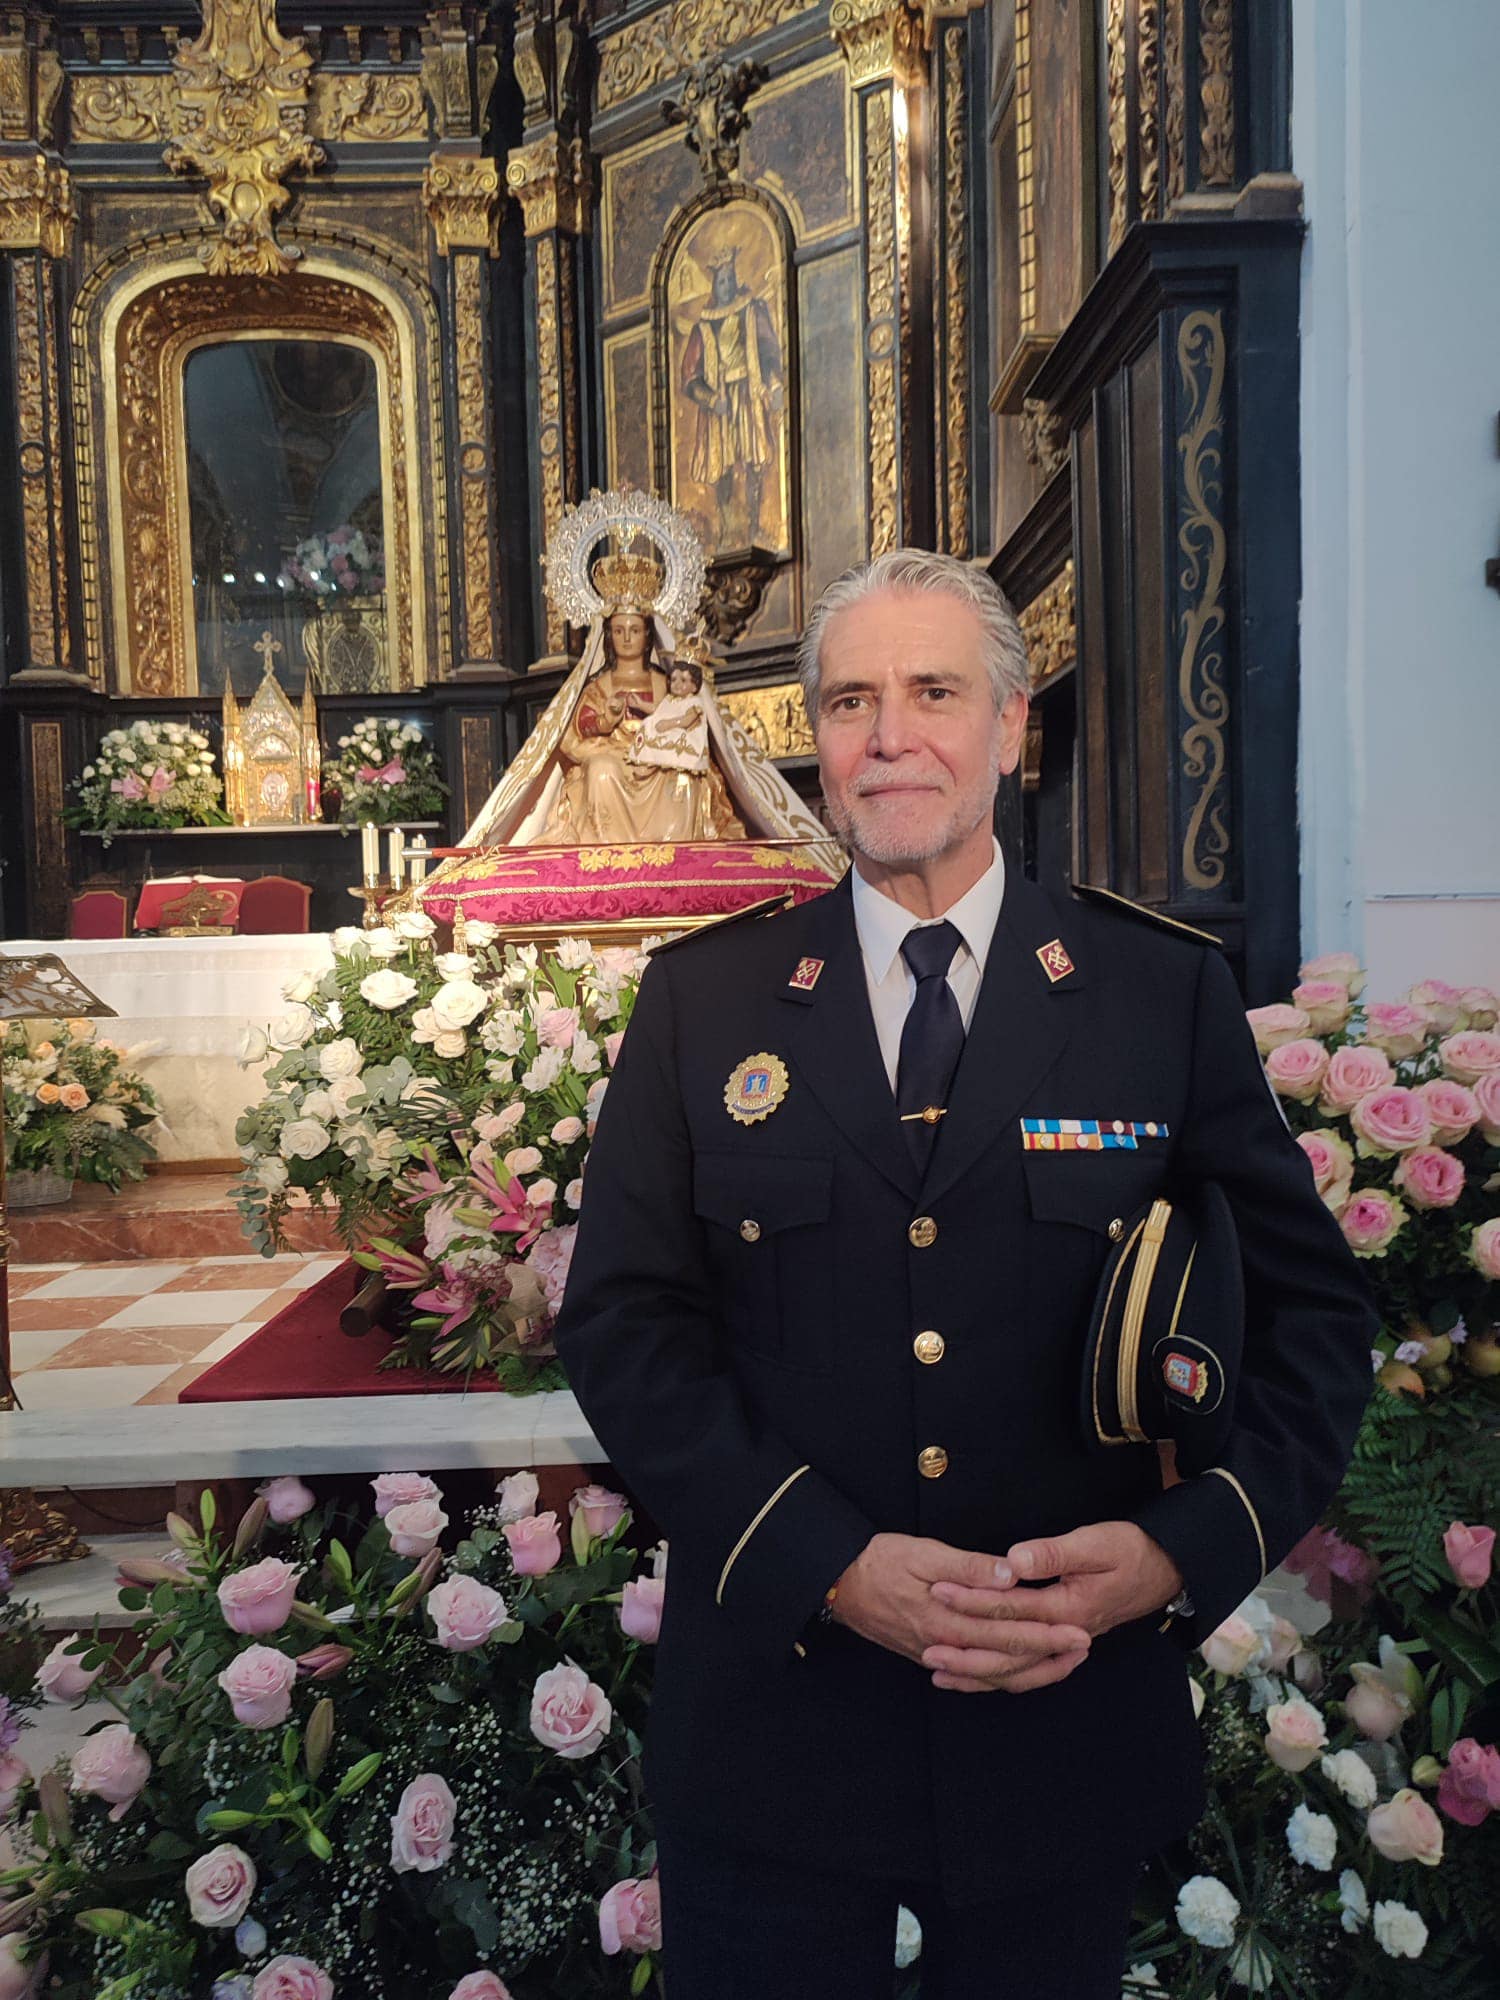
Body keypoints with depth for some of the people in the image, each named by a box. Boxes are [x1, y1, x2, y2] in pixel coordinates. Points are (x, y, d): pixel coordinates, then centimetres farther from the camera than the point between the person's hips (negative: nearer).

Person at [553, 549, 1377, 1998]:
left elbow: (1312, 1309, 1)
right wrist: (826, 1562, -16)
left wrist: (1190, 1548, -15)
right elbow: (622, 1319, -5)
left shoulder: (1167, 992, -3)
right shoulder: (700, 998, -2)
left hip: (1070, 1730, 1)